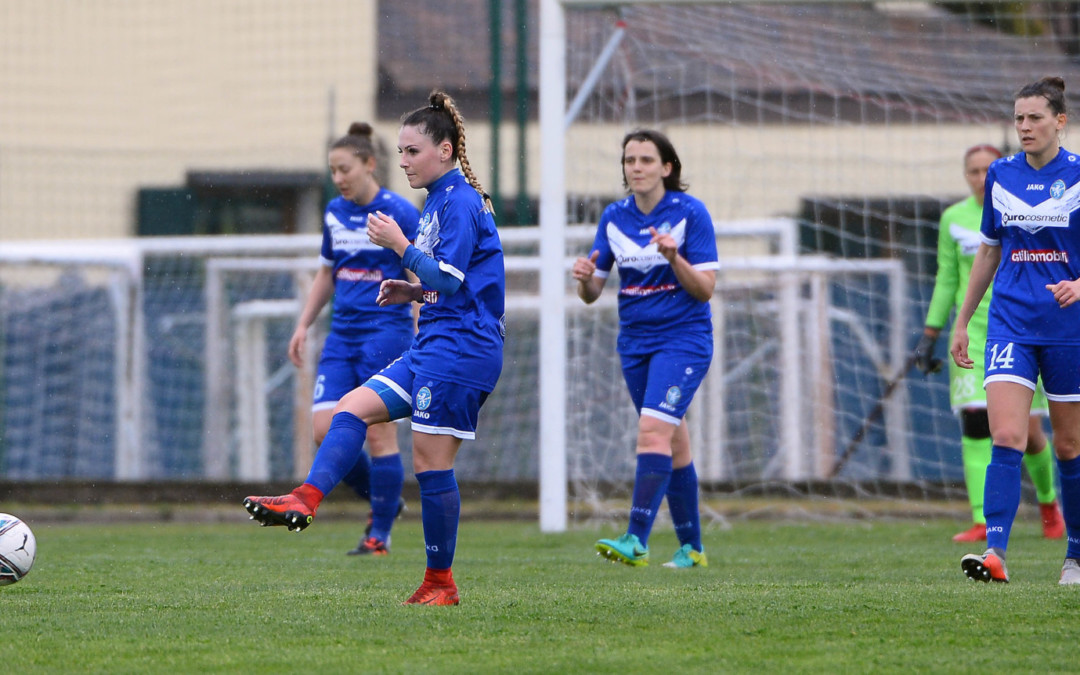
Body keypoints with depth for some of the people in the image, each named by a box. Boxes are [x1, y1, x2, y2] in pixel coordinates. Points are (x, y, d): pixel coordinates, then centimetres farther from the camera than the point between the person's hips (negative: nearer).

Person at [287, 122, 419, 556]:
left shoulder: (399, 214, -8)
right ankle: (381, 500, 16)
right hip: (343, 333, 6)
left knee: (379, 434, -7)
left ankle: (380, 534, 4)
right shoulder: (334, 213, 11)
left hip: (386, 331, -6)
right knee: (325, 430, -6)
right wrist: (303, 325, 16)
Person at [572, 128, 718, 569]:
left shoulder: (690, 213, -9)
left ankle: (637, 540, -27)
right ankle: (691, 546, 20)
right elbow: (592, 293, 7)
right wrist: (584, 278, -16)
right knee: (673, 445, 11)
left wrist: (674, 258, -27)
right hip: (635, 341, 5)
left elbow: (705, 289, -10)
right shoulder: (614, 218, 4)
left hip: (683, 338, -5)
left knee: (654, 429, -21)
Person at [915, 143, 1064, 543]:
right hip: (973, 330, 1)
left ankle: (1048, 503, 27)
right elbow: (946, 280, 12)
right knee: (975, 424, -14)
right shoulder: (954, 219, 6)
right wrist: (929, 336, 9)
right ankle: (982, 522, -15)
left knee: (1028, 431, -1)